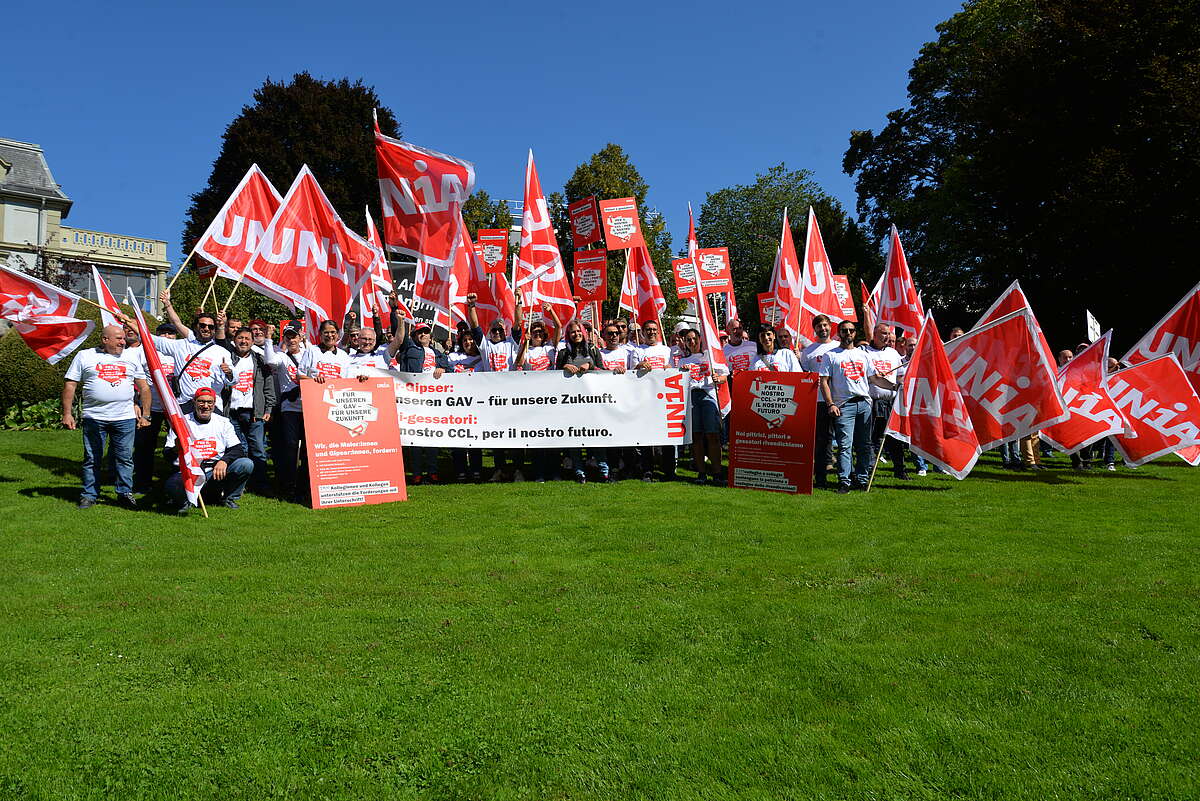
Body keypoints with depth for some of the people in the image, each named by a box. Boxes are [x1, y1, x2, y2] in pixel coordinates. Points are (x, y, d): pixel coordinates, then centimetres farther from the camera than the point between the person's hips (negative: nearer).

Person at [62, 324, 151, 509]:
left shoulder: (130, 359, 12)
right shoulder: (84, 357, 6)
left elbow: (144, 388, 15)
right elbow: (70, 385, 4)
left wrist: (145, 415, 10)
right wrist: (67, 413, -2)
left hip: (125, 418, 1)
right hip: (94, 417, -1)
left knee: (125, 458, 4)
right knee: (92, 459, 5)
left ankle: (125, 493, 13)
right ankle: (89, 495, 15)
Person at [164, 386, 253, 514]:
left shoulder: (223, 422, 10)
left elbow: (238, 450, 2)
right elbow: (167, 456, 0)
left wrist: (224, 461, -19)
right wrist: (176, 449, -25)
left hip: (216, 475, 2)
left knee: (246, 464, -23)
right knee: (172, 485, -35)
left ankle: (227, 497, 2)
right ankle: (184, 501, 3)